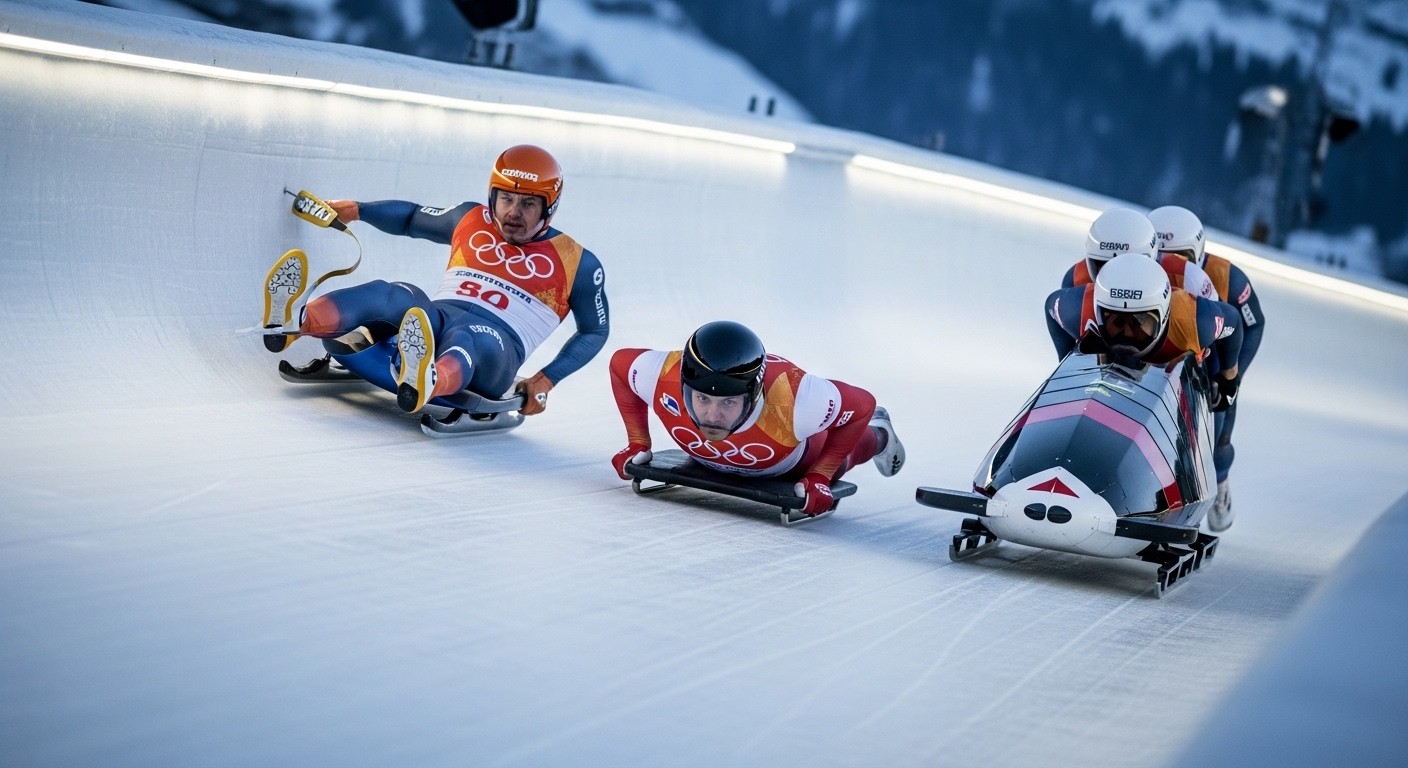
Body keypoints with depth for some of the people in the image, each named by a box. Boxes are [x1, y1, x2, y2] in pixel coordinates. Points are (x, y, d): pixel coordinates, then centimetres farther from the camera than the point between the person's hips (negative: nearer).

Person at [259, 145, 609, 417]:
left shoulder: (576, 263, 9)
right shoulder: (471, 220, 19)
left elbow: (595, 331, 15)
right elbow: (412, 218, 34)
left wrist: (547, 379, 2)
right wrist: (357, 210, 19)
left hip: (494, 350, -4)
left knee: (467, 338, -41)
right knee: (391, 295, -29)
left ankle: (425, 383, -77)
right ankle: (292, 322, -54)